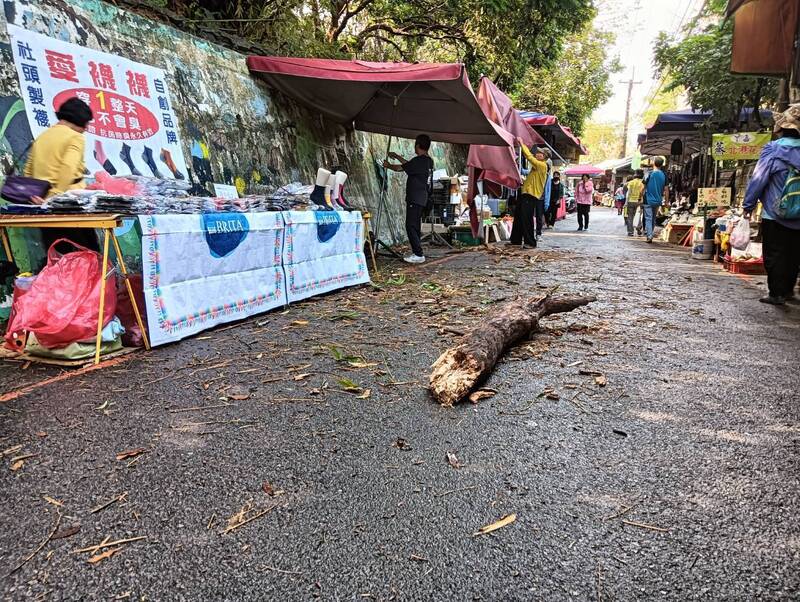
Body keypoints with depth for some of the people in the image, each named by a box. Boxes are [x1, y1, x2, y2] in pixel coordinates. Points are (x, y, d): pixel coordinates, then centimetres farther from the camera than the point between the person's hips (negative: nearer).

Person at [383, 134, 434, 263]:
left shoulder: (419, 161, -16)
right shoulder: (428, 161, 13)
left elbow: (400, 168, -7)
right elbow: (409, 165, 27)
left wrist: (388, 165, 12)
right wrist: (397, 156, 34)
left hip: (415, 199, -10)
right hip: (422, 198, 10)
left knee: (411, 226, -8)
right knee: (415, 226, 14)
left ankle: (419, 255, -9)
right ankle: (417, 253, 18)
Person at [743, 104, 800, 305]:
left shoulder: (773, 150, -11)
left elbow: (758, 180, -12)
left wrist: (748, 205, -3)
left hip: (774, 215, -5)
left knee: (774, 255, 2)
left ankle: (776, 294, 4)